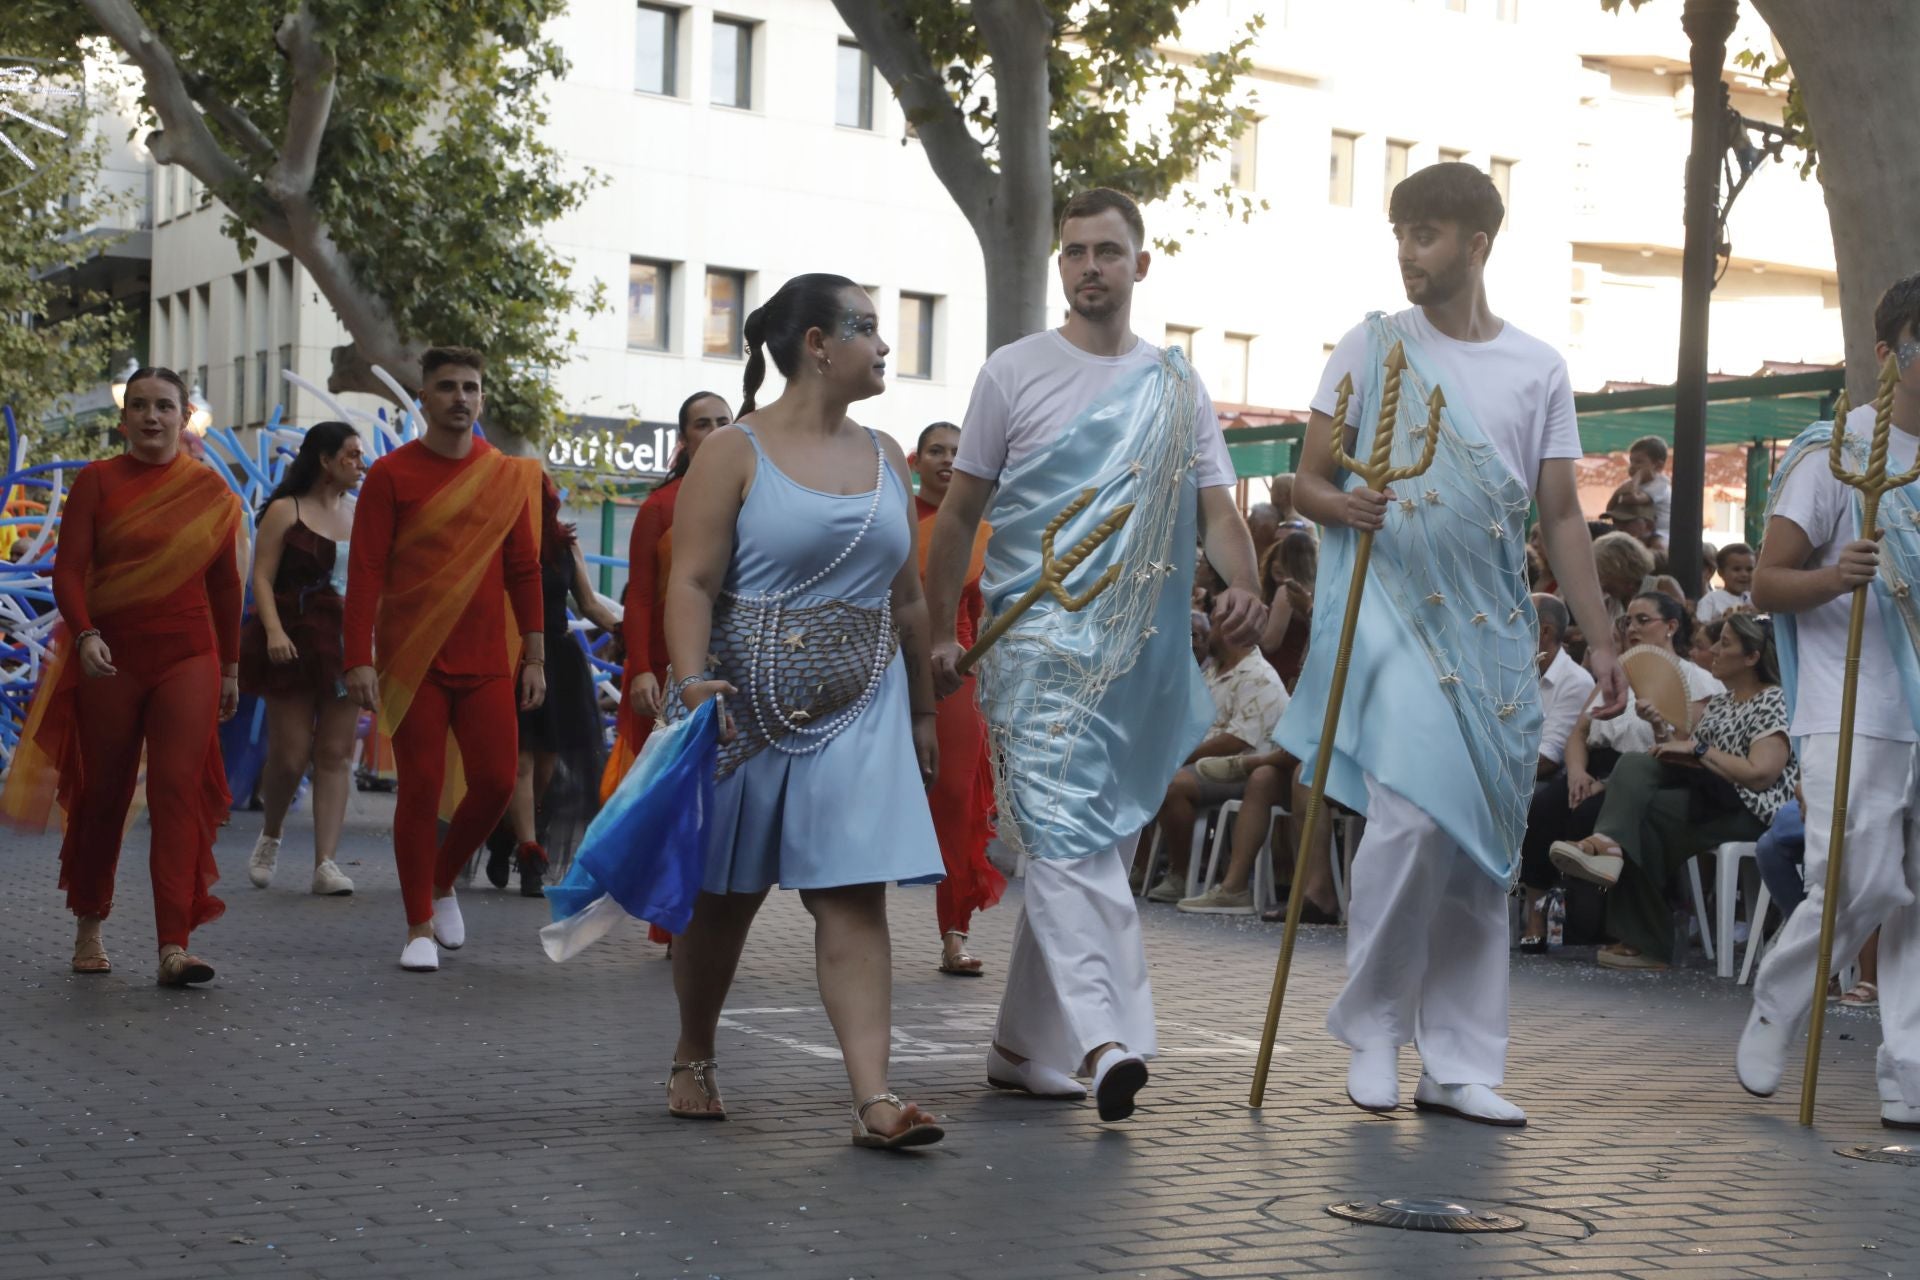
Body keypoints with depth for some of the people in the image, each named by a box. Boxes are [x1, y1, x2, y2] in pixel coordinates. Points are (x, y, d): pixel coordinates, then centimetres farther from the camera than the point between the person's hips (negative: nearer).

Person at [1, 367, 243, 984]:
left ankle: (174, 947, -16)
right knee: (101, 794, 8)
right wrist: (84, 634, -23)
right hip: (109, 660, 0)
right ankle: (89, 928, 26)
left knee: (179, 792, -11)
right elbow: (68, 569, -6)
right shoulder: (97, 481, 2)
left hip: (187, 660, 0)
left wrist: (231, 668, 15)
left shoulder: (211, 491, 6)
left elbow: (224, 585, 13)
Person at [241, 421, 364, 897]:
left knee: (336, 754, -3)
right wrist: (273, 630, -20)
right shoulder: (285, 510, 0)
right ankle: (269, 836, 23)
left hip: (347, 643, 4)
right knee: (290, 755, -4)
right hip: (295, 643, -4)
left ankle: (326, 862, -4)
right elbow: (262, 577, -5)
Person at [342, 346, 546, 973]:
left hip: (487, 661, 3)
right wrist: (358, 658, -12)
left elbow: (524, 570, 11)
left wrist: (534, 657, 7)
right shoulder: (391, 474, -1)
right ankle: (419, 926, 7)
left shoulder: (510, 477, 8)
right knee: (420, 787, -2)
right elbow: (365, 571, -4)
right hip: (412, 659, -3)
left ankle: (442, 882, 24)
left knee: (495, 782, -2)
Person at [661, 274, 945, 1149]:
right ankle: (692, 1062, 31)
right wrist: (692, 681, -27)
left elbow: (907, 598, 16)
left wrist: (923, 712, 16)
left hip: (858, 711, 4)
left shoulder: (884, 456, 11)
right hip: (748, 708, -4)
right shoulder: (735, 452, -5)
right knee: (723, 899, 10)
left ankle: (873, 1096, -14)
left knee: (855, 898, -7)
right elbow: (691, 582, -13)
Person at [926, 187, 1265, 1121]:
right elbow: (959, 512, 7)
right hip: (1038, 645, -4)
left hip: (1142, 657, 4)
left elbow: (1218, 508, 4)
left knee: (1097, 842, 8)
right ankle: (1104, 1036, -30)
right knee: (1065, 832, -19)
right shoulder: (1015, 372, 4)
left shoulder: (1177, 388, 13)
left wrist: (1243, 588, -17)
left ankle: (1023, 1047, 18)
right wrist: (941, 633, 2)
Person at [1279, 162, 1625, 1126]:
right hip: (1395, 610, -3)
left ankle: (1458, 1062, 10)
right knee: (1413, 811, -18)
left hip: (1495, 628, 3)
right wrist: (1340, 505, -20)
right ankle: (1372, 1030, -1)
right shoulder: (1374, 345, 4)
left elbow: (1560, 516, 9)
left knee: (1482, 839, 3)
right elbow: (1306, 481, 4)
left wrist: (1600, 642, 2)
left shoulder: (1539, 369, 9)